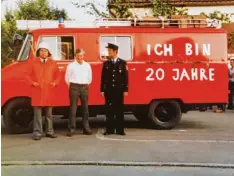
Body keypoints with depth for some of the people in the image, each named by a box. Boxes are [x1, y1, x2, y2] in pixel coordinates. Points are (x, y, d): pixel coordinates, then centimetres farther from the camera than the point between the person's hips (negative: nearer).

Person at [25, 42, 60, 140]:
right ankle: (37, 133, 4)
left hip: (49, 91, 2)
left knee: (49, 113, 10)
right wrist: (32, 82, -11)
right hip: (37, 91, -2)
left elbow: (57, 75, 11)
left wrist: (55, 82, -8)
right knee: (37, 113, -1)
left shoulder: (52, 63, 8)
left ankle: (49, 132, 19)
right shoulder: (34, 63, 5)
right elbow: (28, 75, 5)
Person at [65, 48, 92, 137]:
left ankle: (86, 128, 12)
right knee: (73, 108, -5)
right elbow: (67, 77, 3)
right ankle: (71, 129, -2)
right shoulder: (71, 65, 1)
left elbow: (89, 77, 16)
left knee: (85, 108, 6)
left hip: (84, 87, 3)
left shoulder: (87, 65, 10)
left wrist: (86, 85, 11)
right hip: (74, 87, -3)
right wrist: (72, 86, 5)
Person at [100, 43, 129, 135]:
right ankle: (110, 129, 9)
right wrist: (102, 90, 1)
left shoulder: (122, 63, 2)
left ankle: (119, 130, 10)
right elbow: (103, 77, 6)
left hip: (119, 90, -1)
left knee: (119, 110, 3)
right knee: (109, 110, 3)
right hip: (109, 90, 1)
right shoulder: (106, 63, 7)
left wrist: (126, 90, -5)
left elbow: (126, 77, 0)